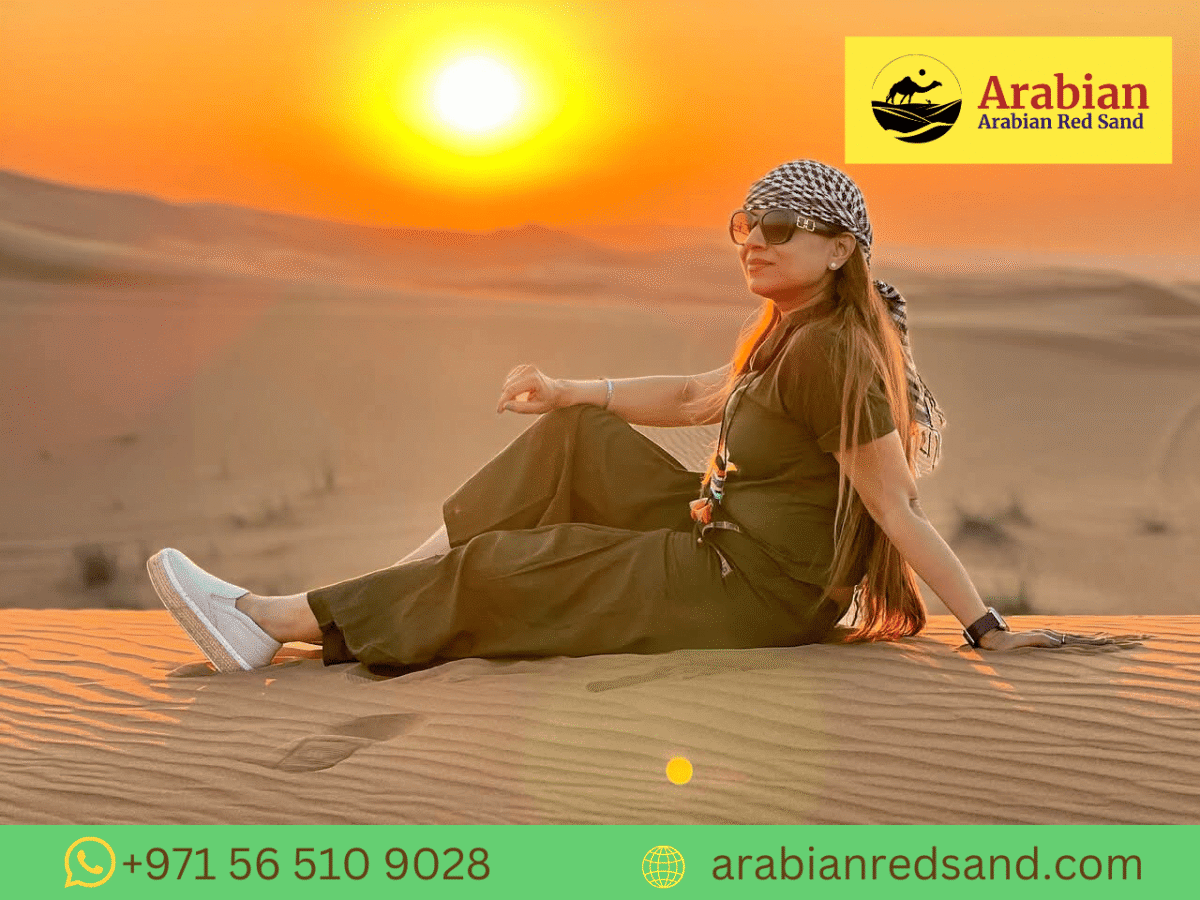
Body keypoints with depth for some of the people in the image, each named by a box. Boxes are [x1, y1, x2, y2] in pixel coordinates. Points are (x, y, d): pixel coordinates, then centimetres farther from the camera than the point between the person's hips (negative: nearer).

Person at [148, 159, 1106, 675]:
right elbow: (696, 398, 22)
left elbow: (900, 508, -22)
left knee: (501, 568, -10)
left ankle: (274, 621, 0)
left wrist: (990, 631, -24)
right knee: (577, 438, 8)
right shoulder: (787, 331, 11)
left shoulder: (832, 353, -20)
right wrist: (568, 391, 16)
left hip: (751, 592, -9)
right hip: (725, 545, 9)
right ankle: (388, 596, 5)